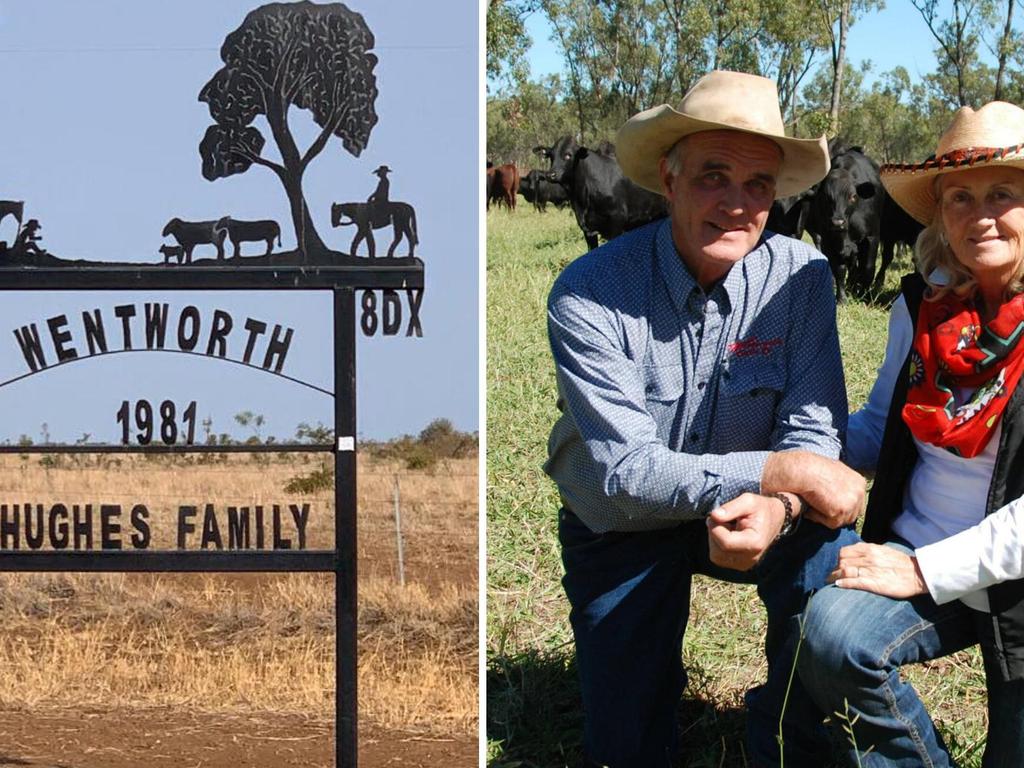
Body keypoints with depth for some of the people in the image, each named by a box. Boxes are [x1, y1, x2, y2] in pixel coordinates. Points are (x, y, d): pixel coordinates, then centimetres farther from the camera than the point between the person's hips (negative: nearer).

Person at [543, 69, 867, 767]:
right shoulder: (589, 295, -24)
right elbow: (626, 473, -29)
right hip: (620, 531, -1)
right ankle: (654, 671, 35)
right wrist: (776, 471, -38)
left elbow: (815, 433, -17)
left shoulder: (801, 278, -16)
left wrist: (775, 509, -40)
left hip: (743, 517, 2)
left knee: (828, 550, -30)